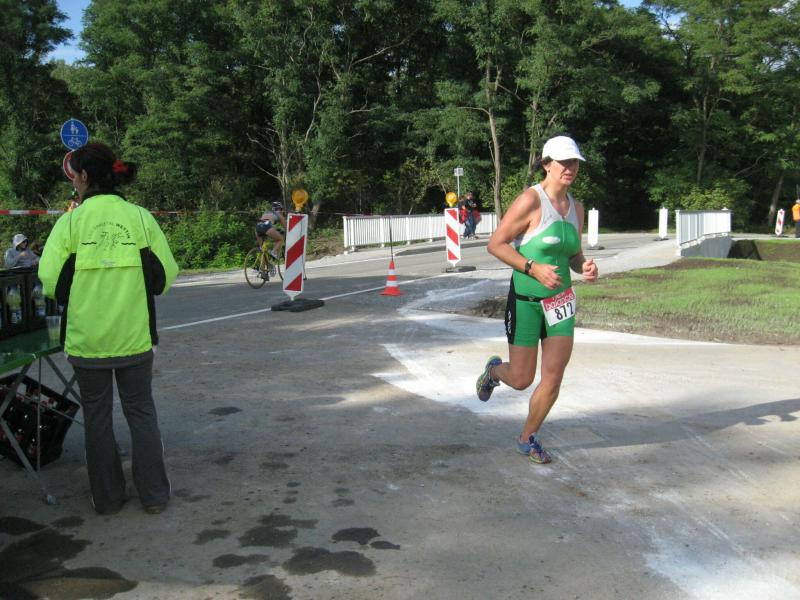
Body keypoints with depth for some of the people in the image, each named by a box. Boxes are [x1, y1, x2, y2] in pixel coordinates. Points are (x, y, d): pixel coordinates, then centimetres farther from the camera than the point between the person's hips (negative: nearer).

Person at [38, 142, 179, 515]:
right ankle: (154, 495, 19)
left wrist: (76, 295, 9)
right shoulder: (140, 217, -5)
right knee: (141, 411, 15)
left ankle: (107, 498, 24)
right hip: (134, 336, 1)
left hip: (86, 340, -1)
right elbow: (167, 273, -4)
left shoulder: (71, 222, -8)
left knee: (97, 416, 14)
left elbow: (50, 279, -12)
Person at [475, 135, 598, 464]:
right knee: (521, 380, 3)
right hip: (526, 300, -6)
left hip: (560, 300, 6)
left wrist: (585, 267, -6)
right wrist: (533, 268, -22)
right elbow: (495, 244, -14)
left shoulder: (576, 208, 7)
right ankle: (494, 370, 40)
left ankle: (528, 438, 24)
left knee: (554, 379, 3)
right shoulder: (530, 200, -14)